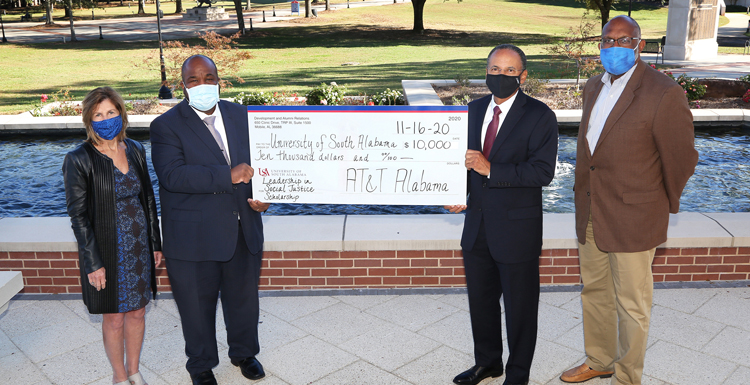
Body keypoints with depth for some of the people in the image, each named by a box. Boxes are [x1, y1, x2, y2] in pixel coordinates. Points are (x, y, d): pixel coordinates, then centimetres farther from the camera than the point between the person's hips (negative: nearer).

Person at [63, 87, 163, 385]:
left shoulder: (135, 150, 3)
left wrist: (155, 243, 10)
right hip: (107, 250, -4)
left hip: (139, 246, 4)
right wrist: (93, 263, -14)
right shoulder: (79, 160, -12)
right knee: (114, 318, 9)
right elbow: (78, 216, -12)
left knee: (137, 312, 14)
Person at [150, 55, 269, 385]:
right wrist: (228, 176, -32)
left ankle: (244, 352, 46)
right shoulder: (166, 126, -11)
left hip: (243, 230, 4)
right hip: (195, 237, -4)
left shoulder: (240, 114, 5)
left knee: (244, 297, 20)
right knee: (197, 305, 14)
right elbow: (172, 174, -25)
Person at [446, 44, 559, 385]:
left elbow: (543, 171, -21)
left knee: (519, 306, 10)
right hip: (477, 225, 6)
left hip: (517, 229, -6)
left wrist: (491, 169, -27)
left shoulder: (539, 116, -12)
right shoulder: (475, 110, 7)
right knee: (480, 299, 20)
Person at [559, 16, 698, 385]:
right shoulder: (594, 86, 7)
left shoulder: (664, 94, -16)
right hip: (590, 213, 7)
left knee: (631, 305, 8)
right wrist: (586, 193, 16)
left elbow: (680, 158, -9)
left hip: (631, 218, -7)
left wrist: (666, 205, 2)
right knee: (595, 292, 20)